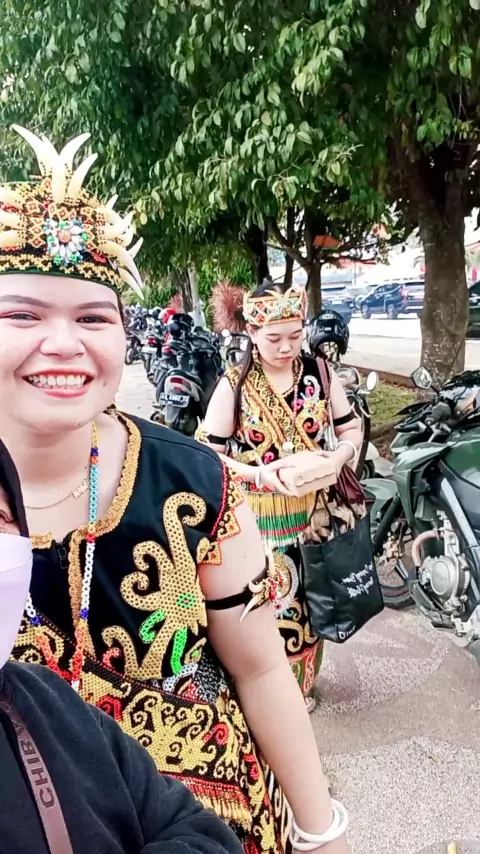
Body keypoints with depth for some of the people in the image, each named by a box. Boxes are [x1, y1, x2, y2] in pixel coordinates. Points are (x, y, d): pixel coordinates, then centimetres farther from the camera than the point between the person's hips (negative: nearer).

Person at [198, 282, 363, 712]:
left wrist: (338, 457, -17)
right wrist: (259, 474, -23)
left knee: (311, 597, 17)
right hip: (259, 515, -3)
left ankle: (302, 682, 41)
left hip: (314, 508, 3)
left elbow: (351, 428, 5)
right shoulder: (233, 385, -11)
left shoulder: (319, 371, -3)